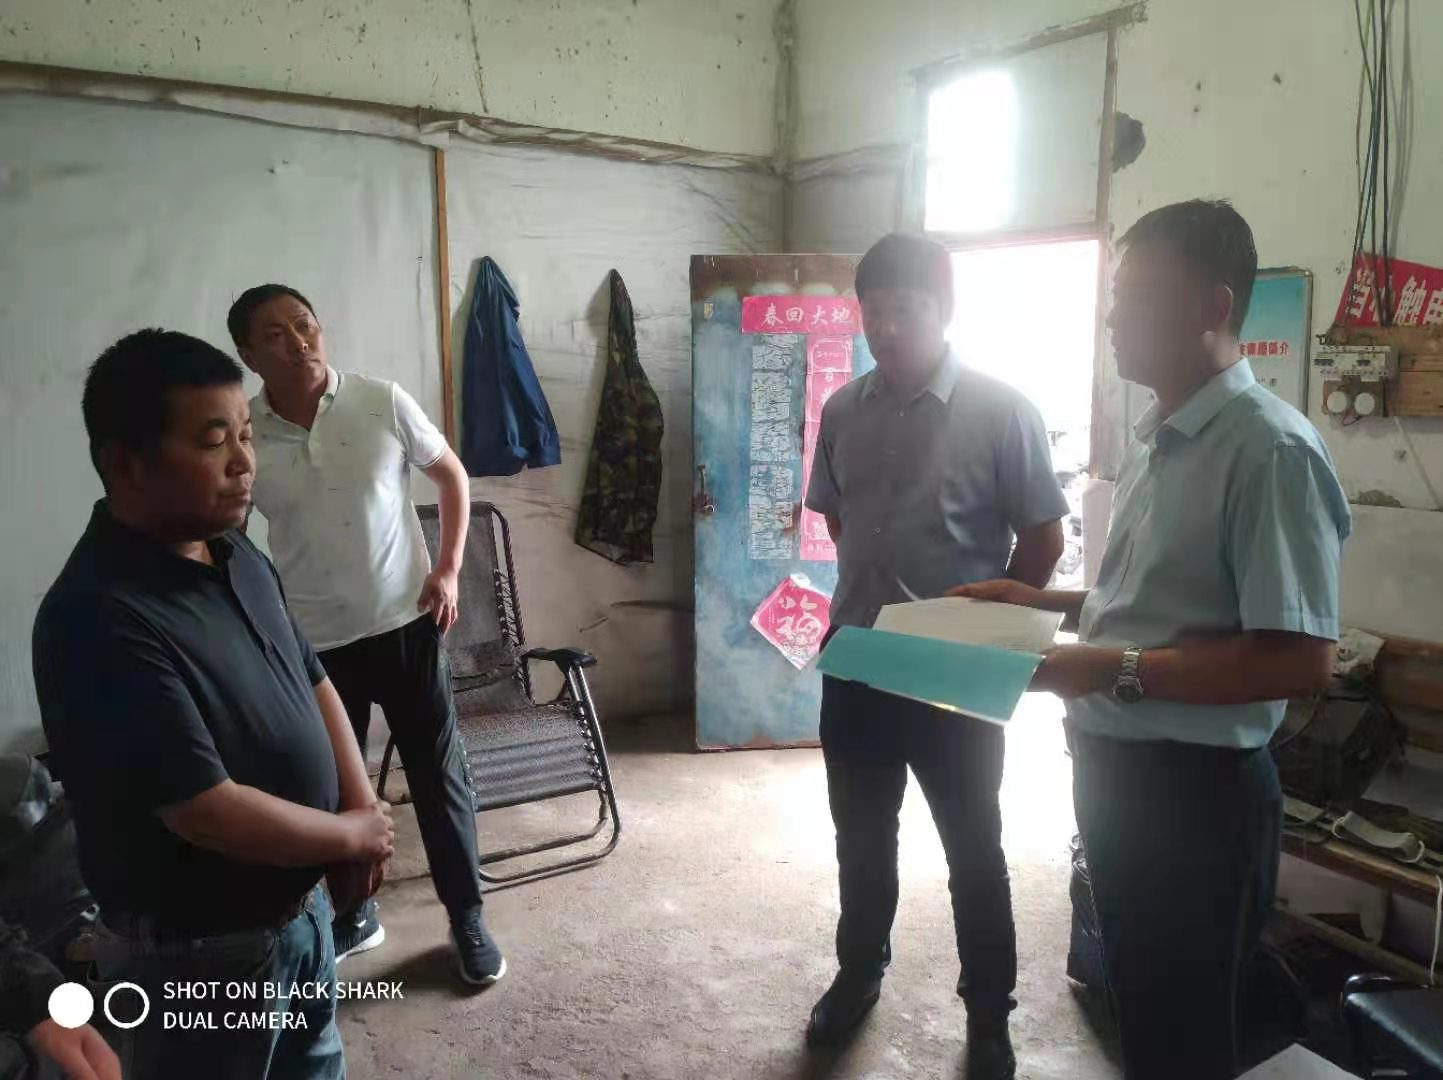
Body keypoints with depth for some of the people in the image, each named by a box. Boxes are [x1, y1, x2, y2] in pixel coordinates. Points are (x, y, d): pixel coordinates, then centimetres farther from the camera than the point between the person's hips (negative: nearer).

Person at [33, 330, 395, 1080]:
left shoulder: (236, 556, -1)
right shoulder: (98, 620, -28)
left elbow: (311, 680, 9)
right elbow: (210, 813, -30)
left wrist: (363, 808, -5)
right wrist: (352, 834, -14)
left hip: (300, 908, 8)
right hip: (195, 955, -7)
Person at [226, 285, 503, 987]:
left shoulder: (382, 402, -9)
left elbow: (453, 477, 4)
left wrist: (448, 569, -4)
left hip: (406, 625, -1)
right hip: (313, 643, 1)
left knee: (440, 778, 8)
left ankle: (467, 919, 26)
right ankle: (353, 917, 38)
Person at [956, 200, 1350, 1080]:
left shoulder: (1270, 449, -21)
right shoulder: (1156, 439, 10)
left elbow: (1302, 659, -25)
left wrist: (1117, 670, -25)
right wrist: (1048, 604, 8)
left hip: (1197, 791, -9)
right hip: (1116, 768, 9)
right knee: (1136, 1005, 26)